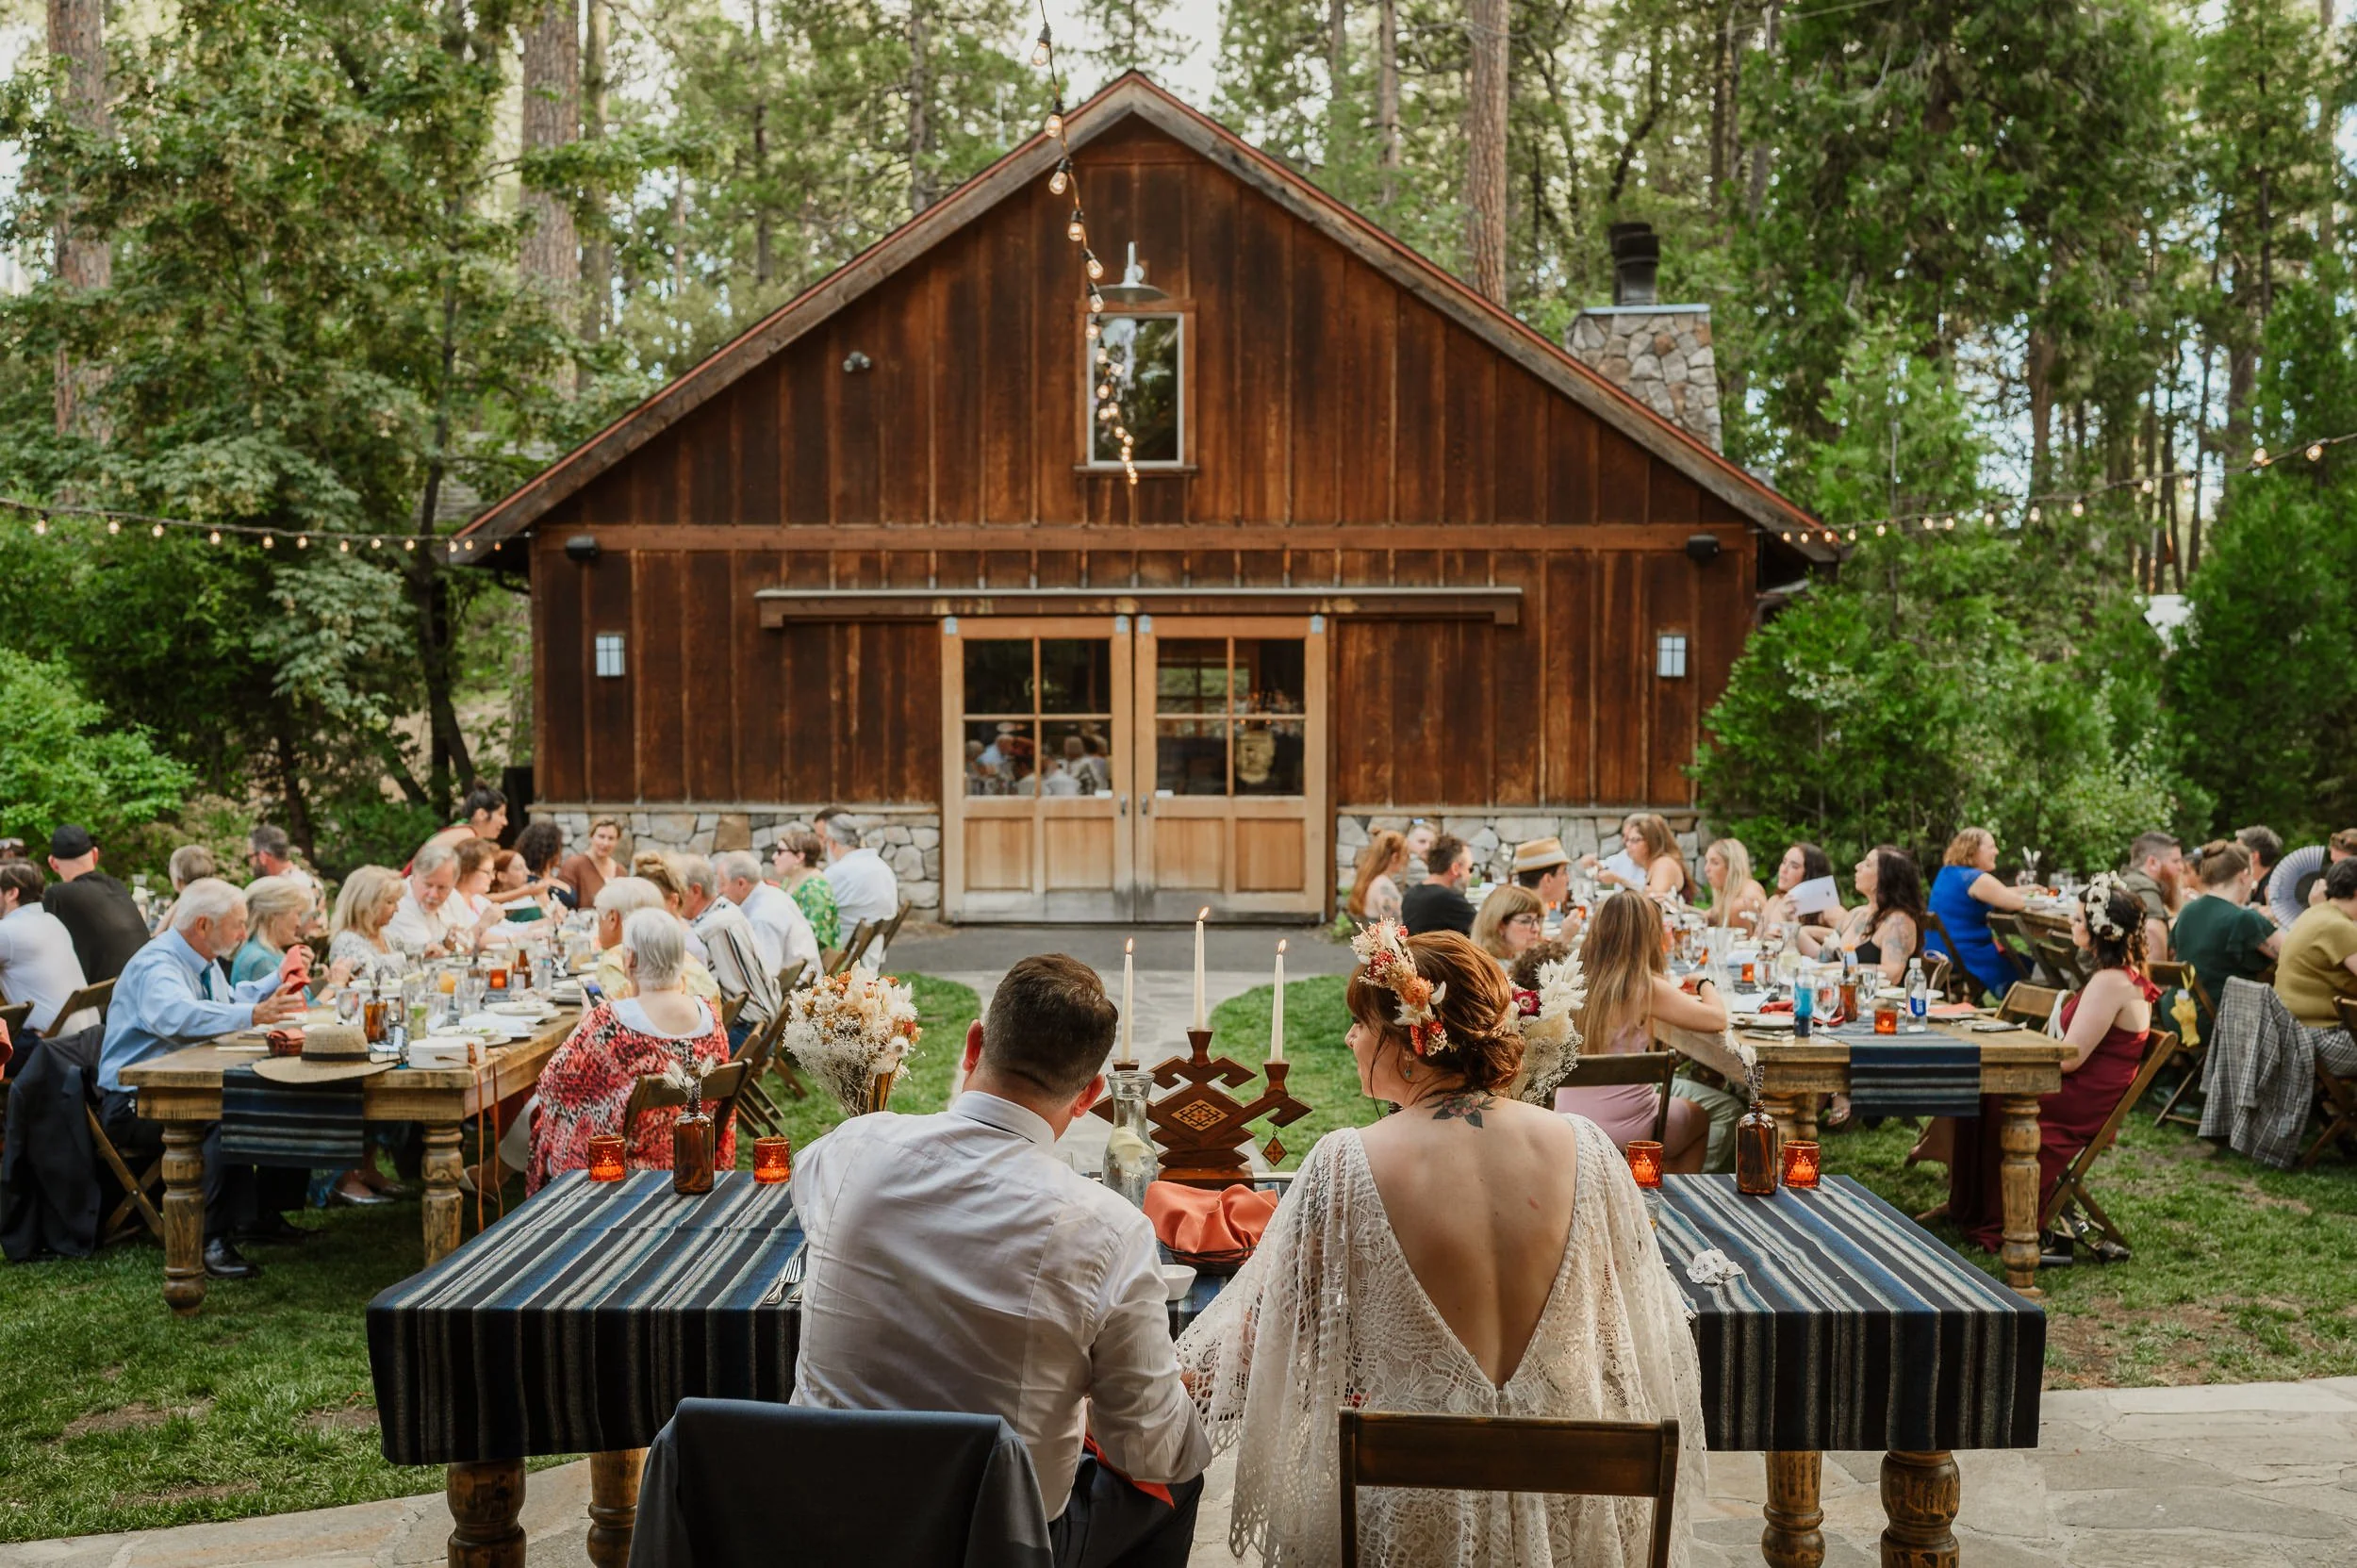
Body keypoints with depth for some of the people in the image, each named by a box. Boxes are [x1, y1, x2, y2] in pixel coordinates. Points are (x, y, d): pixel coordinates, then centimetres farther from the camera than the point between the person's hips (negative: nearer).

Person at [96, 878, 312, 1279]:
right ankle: (212, 1241, -30)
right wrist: (254, 1015, -51)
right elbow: (176, 1014, -42)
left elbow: (229, 1000, 32)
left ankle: (263, 1214, 2)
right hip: (134, 1104, -10)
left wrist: (278, 979, 23)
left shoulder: (202, 961, 11)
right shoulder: (157, 964, -19)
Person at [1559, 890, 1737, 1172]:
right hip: (1620, 1126, -5)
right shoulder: (1645, 987, -19)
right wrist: (1704, 982, 2)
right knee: (1701, 1116, 28)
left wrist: (1678, 994, 12)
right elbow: (1717, 1019, -17)